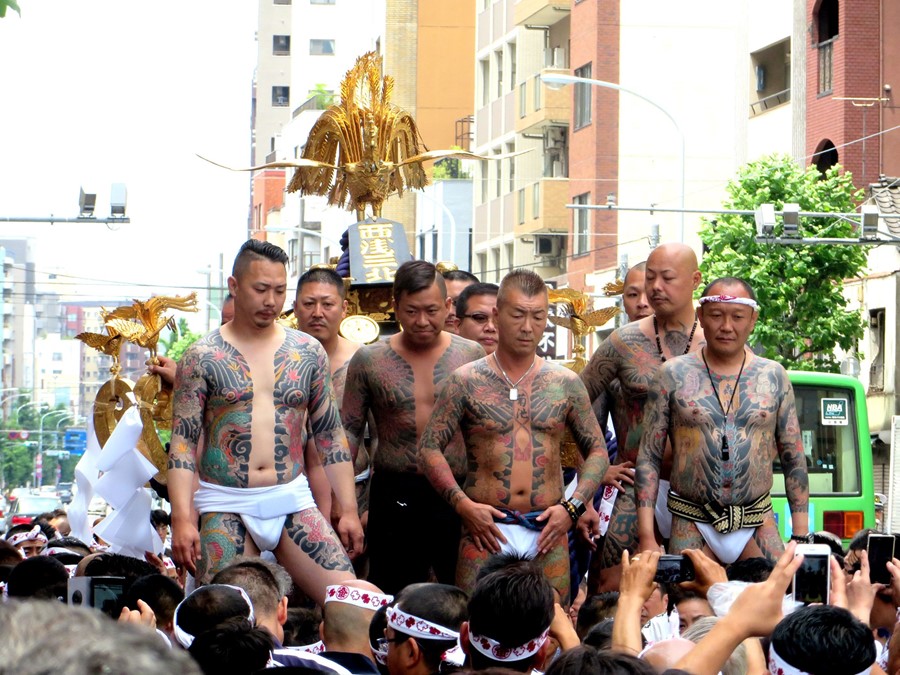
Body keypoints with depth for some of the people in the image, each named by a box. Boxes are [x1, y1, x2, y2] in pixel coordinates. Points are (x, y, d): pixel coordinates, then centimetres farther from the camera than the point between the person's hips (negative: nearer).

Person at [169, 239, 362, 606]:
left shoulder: (308, 352, 8)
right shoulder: (202, 357, 0)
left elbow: (331, 435, 12)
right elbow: (183, 442, -3)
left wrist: (349, 510, 5)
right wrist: (182, 519, -13)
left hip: (292, 500, 2)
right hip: (225, 506, -2)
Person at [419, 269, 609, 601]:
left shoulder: (565, 383, 9)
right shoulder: (466, 381, 3)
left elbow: (597, 452, 14)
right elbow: (430, 446, 3)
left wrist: (572, 507, -1)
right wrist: (463, 504, -9)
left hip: (548, 535, 2)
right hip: (487, 530, -2)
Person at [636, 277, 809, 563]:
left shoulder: (774, 376, 7)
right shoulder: (673, 375, 3)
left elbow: (794, 459, 10)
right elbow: (649, 458, 2)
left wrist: (801, 537, 4)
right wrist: (646, 537, -5)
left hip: (758, 528, 1)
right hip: (691, 526, -1)